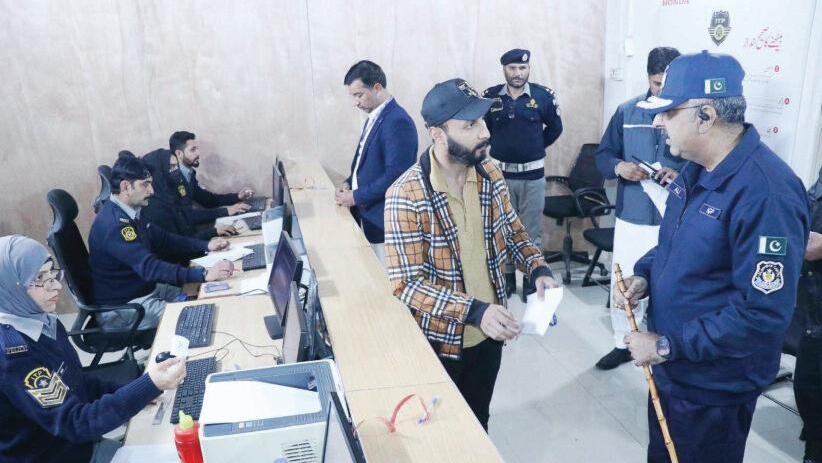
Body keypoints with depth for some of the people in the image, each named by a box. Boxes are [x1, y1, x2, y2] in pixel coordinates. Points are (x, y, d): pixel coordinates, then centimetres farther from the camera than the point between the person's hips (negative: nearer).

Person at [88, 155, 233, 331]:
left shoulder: (129, 213, 3)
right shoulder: (113, 224, -27)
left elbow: (163, 239, 11)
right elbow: (149, 267, -36)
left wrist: (206, 246, -1)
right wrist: (205, 274, -41)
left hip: (145, 289, 9)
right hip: (121, 307, -9)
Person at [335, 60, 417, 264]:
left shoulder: (398, 121, -19)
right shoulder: (374, 118, 11)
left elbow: (395, 176, -23)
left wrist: (357, 197, -16)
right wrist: (350, 183, 5)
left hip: (383, 222, -9)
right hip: (366, 216, 9)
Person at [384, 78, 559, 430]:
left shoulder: (490, 175, -4)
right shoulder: (407, 196, -24)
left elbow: (513, 231, 10)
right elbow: (406, 284, -25)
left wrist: (538, 270, -9)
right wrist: (474, 311, -34)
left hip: (489, 333, 5)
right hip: (439, 341, -5)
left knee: (479, 422, 25)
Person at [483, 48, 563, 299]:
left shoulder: (544, 96, -4)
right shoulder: (490, 97, -3)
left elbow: (555, 127, 11)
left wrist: (536, 147, 11)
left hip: (532, 174, -1)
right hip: (500, 173, 1)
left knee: (532, 230, 6)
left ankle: (532, 278, 19)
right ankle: (507, 276, 24)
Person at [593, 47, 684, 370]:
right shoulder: (627, 112, 2)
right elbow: (603, 155, 6)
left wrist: (681, 175, -24)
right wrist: (619, 167, -15)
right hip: (631, 216, 3)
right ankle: (623, 344, 33)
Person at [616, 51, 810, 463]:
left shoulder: (767, 194, -29)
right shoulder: (696, 170, 1)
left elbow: (764, 313, -30)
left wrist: (668, 346, -23)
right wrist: (644, 274, -3)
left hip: (713, 384, -8)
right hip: (670, 366, 8)